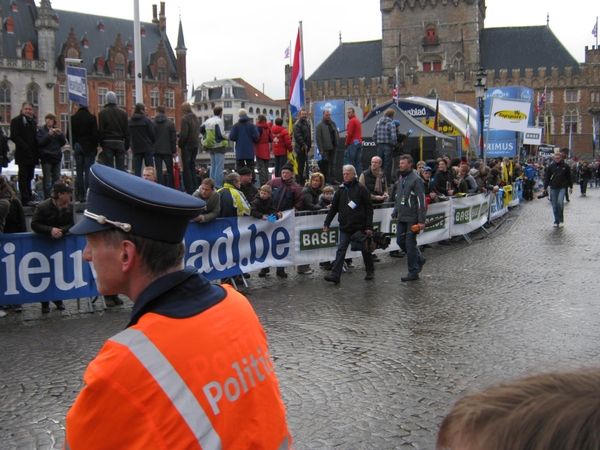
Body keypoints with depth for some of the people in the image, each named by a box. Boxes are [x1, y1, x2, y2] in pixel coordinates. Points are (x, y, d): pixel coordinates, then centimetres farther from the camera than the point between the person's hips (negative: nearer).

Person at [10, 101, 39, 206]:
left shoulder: (33, 121, 19)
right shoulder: (16, 121, -3)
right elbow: (14, 136, -12)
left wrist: (36, 150, 8)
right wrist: (25, 147, -18)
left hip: (32, 154, 7)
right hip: (22, 154, -7)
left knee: (29, 177, 10)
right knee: (23, 177, -7)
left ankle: (29, 198, 14)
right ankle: (26, 199, -10)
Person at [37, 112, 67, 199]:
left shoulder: (57, 130, 14)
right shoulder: (41, 130, 3)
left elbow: (63, 143, 8)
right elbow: (39, 142, -10)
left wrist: (60, 134, -8)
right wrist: (49, 135, -18)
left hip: (57, 157, 4)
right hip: (46, 158, -4)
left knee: (56, 180, 6)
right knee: (47, 181, -4)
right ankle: (47, 199, -2)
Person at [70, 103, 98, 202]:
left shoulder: (73, 118, 3)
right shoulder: (91, 117, -7)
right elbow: (95, 134, -8)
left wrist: (73, 146, 15)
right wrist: (95, 146, 1)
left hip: (77, 146, 3)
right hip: (89, 147, -3)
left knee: (79, 172, 6)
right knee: (88, 172, -3)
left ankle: (80, 196, 6)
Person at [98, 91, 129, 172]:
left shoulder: (102, 112, -1)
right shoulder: (123, 113, 6)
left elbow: (100, 130, -4)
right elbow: (127, 131, 7)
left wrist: (101, 143, 4)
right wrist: (127, 145, 11)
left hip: (107, 142, -2)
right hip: (120, 142, 2)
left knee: (108, 168, -2)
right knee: (121, 168, 3)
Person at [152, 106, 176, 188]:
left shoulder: (152, 123, -2)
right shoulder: (170, 123, -1)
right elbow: (174, 138, -2)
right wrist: (174, 151, 2)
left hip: (156, 150, 0)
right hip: (167, 150, 0)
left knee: (159, 171, 3)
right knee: (170, 171, 7)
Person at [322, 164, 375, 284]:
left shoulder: (361, 188, -6)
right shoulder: (341, 189, 8)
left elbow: (369, 208, -7)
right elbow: (334, 208, 13)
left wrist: (369, 226, -12)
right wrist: (327, 223, 7)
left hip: (360, 226, -3)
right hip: (345, 226, 3)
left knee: (365, 249, 10)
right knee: (341, 250, -4)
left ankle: (370, 271, 29)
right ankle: (335, 275, -8)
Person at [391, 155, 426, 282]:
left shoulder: (416, 179, -11)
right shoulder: (401, 179, 15)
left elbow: (421, 201, -14)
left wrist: (421, 221, -18)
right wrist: (395, 213, 14)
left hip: (412, 219, -8)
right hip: (402, 218, 8)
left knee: (410, 244, -4)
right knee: (400, 241, 11)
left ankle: (413, 272, 6)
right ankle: (420, 259, 30)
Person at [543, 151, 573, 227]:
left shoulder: (565, 166, 1)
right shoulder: (551, 166, 3)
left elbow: (569, 177, 9)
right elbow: (547, 177, 8)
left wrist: (570, 187, 11)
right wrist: (545, 188, 5)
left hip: (562, 187, -2)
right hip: (553, 188, 2)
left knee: (560, 202, -20)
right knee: (554, 206, 4)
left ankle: (561, 220, -5)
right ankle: (556, 221, 16)